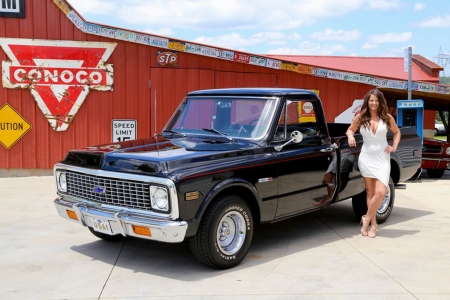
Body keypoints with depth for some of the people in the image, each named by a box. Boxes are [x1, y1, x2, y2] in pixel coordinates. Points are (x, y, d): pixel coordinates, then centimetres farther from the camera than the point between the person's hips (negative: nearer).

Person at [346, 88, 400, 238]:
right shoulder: (360, 117, 0)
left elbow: (397, 132, 16)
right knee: (370, 192, 5)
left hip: (382, 159, 0)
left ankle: (367, 219, 7)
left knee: (381, 192, -12)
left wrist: (394, 147, 3)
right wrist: (350, 137, -7)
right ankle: (373, 224, 14)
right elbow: (350, 129, 15)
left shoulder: (387, 117, 1)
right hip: (366, 158, 0)